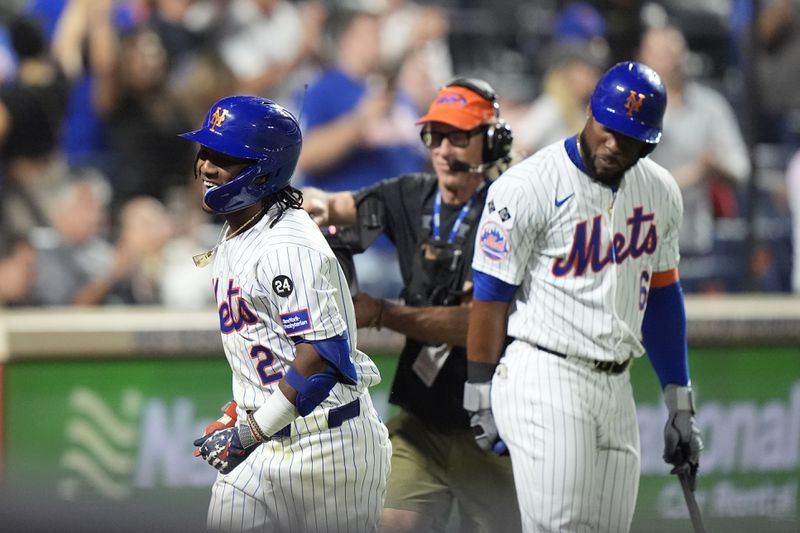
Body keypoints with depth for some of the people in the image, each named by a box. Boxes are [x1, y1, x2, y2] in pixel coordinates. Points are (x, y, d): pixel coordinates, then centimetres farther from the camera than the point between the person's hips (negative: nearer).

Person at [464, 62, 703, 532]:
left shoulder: (661, 192, 10)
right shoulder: (529, 187, -10)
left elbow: (661, 295, 18)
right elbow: (491, 296, -6)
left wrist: (680, 403, 17)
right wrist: (482, 399, -5)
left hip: (616, 387, 7)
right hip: (545, 383, -6)